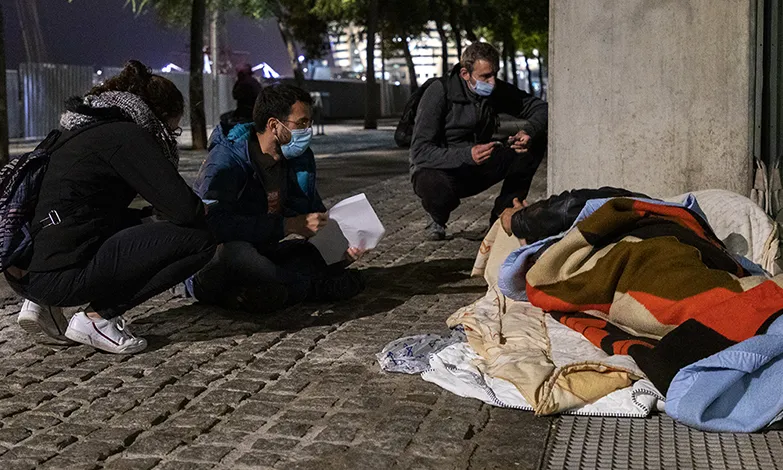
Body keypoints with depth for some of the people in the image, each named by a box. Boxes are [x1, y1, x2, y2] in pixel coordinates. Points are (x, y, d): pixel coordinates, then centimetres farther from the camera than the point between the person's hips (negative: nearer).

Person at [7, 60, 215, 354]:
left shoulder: (83, 131, 23)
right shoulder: (126, 135, -5)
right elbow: (186, 210, -12)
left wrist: (151, 214, 27)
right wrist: (203, 212, 11)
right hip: (62, 275, -10)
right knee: (199, 239, -6)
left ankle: (42, 305, 16)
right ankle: (98, 317, -5)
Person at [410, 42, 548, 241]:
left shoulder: (496, 90, -5)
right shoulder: (440, 92, -21)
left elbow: (541, 108, -2)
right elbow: (420, 151, -27)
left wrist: (528, 131, -26)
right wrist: (467, 155, -42)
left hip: (478, 169, 5)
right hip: (439, 169, -5)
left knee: (537, 141, -12)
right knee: (435, 188, -43)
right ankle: (438, 219, -3)